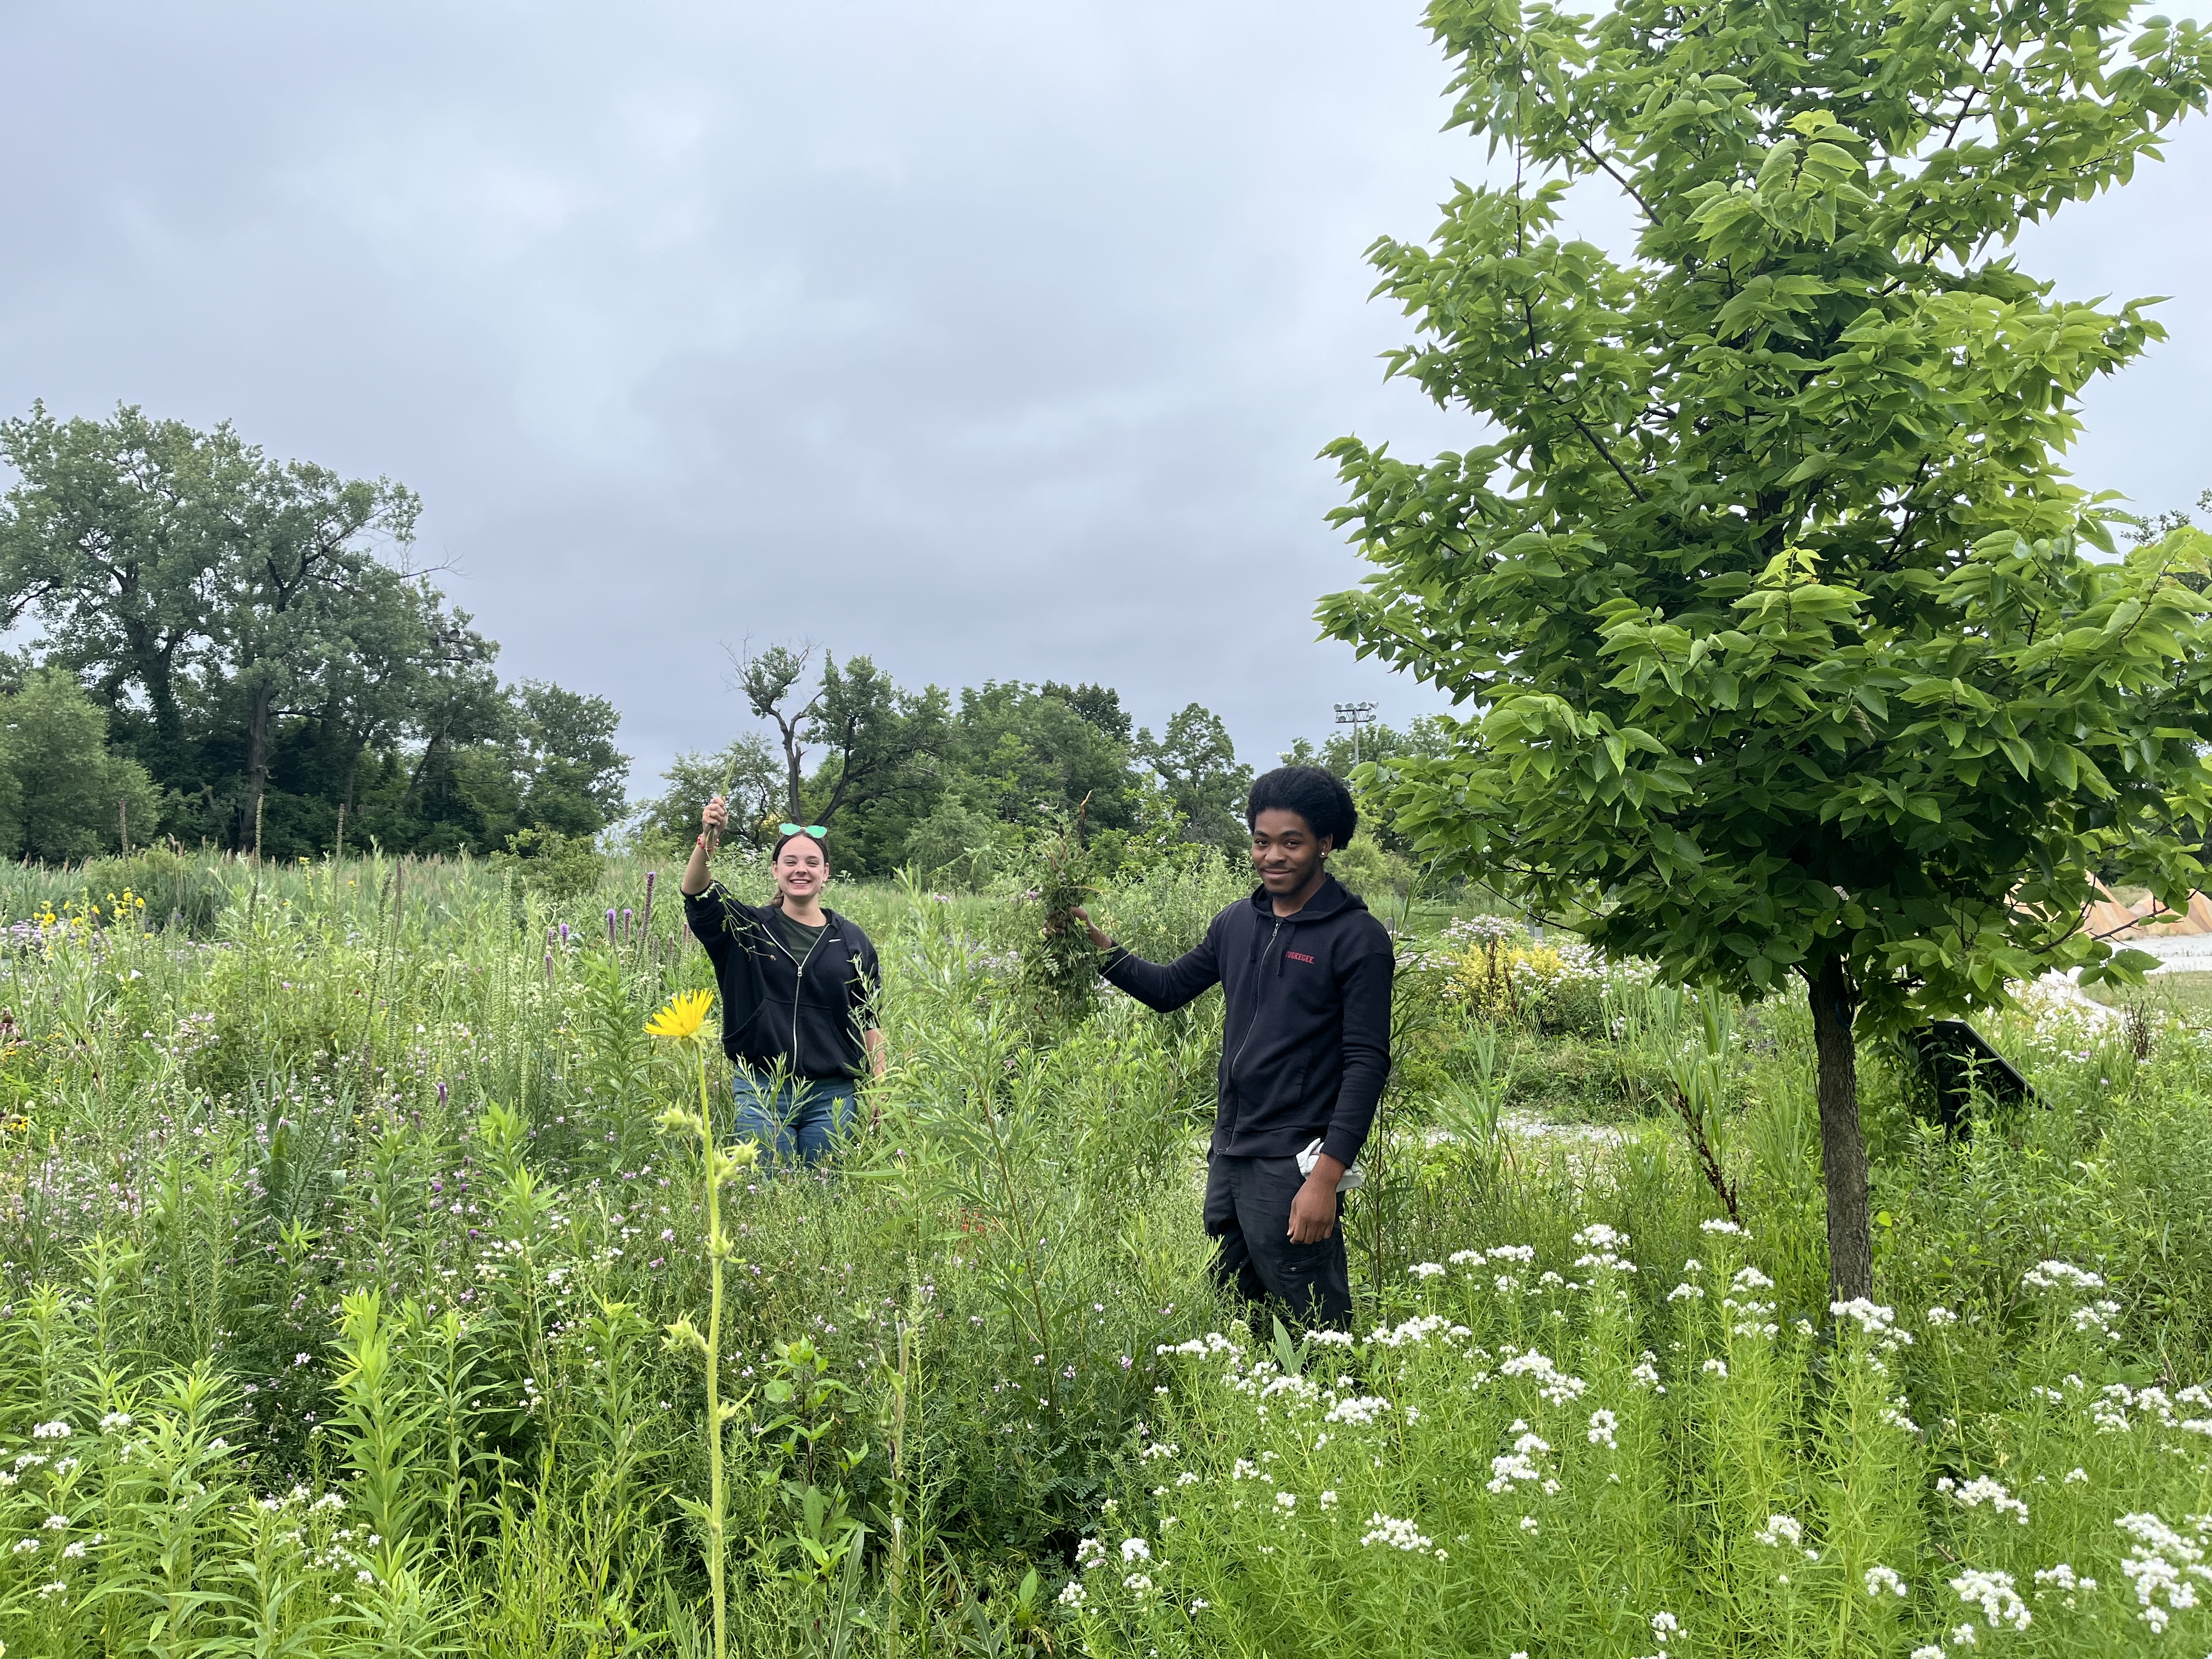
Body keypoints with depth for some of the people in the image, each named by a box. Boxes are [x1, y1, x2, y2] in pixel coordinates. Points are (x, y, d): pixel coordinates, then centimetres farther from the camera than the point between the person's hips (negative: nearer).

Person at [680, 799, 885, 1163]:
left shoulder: (852, 941, 6)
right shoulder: (749, 928, 3)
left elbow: (869, 1023, 9)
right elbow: (696, 894, -15)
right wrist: (707, 839, -32)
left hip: (831, 1095, 1)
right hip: (761, 1092, -1)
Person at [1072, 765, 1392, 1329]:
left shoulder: (1357, 937, -10)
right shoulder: (1237, 922, 9)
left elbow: (1367, 1064, -13)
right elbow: (1169, 988, 20)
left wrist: (1328, 1177, -19)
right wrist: (1097, 946, 5)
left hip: (1293, 1168, -7)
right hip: (1228, 1155, 7)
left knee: (1313, 1334, 0)